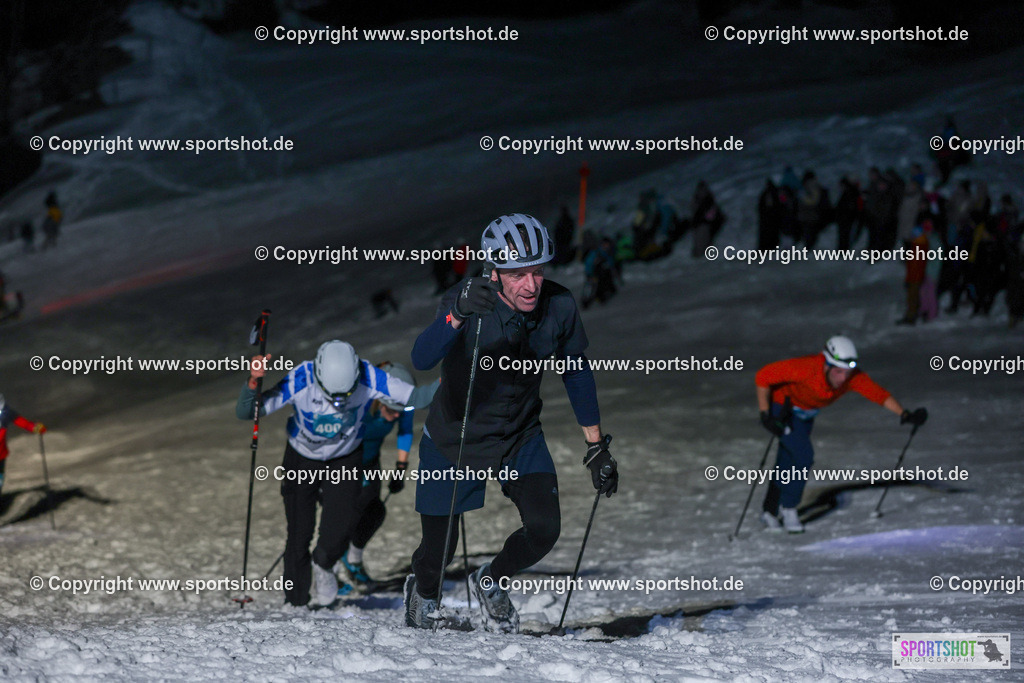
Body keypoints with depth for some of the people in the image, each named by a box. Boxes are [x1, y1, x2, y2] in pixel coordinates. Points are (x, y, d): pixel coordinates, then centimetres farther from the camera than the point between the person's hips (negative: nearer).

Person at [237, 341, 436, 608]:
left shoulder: (369, 379, -30)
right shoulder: (300, 381, -34)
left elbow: (415, 397, -23)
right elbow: (245, 413, -32)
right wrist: (253, 383, -50)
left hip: (346, 460, 1)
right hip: (302, 460, -1)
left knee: (340, 527, -17)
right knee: (299, 533, 1)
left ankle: (323, 564, 18)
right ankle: (296, 602, 22)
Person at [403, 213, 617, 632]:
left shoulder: (559, 307, -19)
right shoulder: (470, 302, -28)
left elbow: (577, 374, -1)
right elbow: (421, 359, -44)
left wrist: (596, 447, 1)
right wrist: (457, 314, -62)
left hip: (522, 438, 3)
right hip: (455, 439, -3)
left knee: (544, 529, -13)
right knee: (439, 549, 7)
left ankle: (490, 582, 21)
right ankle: (422, 593, 45)